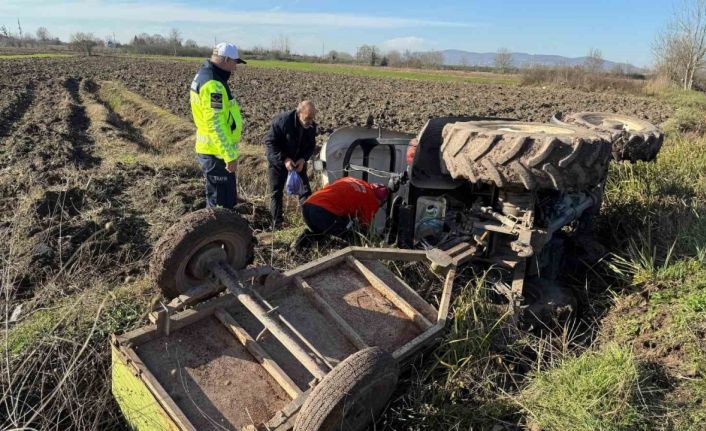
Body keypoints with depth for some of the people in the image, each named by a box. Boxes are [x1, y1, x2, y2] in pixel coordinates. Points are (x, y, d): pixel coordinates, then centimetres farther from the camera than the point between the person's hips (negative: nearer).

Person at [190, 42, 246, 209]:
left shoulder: (204, 75, 13)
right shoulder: (213, 84, -21)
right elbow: (216, 125, -25)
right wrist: (230, 156, -23)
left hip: (210, 150, 10)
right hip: (217, 153, -10)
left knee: (228, 198, 21)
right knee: (221, 203, 0)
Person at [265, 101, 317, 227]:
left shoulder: (311, 126, -13)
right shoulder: (282, 120, -27)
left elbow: (311, 145, 0)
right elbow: (270, 142, -23)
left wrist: (303, 159, -19)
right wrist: (284, 159, -29)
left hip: (298, 162, 4)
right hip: (278, 161, -3)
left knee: (305, 190, 0)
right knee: (276, 192, 0)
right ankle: (277, 223, 8)